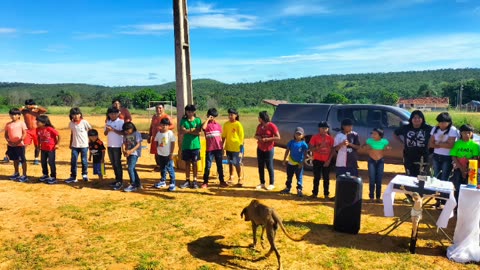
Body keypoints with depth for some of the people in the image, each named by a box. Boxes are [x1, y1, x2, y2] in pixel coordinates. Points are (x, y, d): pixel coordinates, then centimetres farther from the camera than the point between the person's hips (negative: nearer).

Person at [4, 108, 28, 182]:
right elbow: (6, 134, 10)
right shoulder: (8, 124, 8)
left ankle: (24, 175, 2)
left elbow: (24, 134, -8)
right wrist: (8, 141, -6)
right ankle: (16, 173, 30)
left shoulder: (21, 123, -5)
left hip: (20, 145, -5)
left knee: (22, 160, -3)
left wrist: (19, 141, -16)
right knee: (15, 159, 17)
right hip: (11, 145, 5)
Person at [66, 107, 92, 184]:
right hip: (75, 145, 3)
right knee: (73, 161, 2)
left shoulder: (84, 122, -8)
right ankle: (73, 177, 11)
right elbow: (72, 134, 14)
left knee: (84, 160, 6)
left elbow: (90, 130, 0)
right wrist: (70, 143, 15)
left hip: (84, 145, -3)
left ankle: (85, 174, 25)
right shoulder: (71, 123, 3)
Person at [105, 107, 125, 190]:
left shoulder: (121, 122, -9)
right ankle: (117, 179, 22)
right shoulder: (108, 122, 11)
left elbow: (122, 132, -18)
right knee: (113, 164, 12)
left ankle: (120, 182, 0)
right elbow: (105, 133, 11)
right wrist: (107, 130, -9)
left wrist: (113, 129, -24)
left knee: (117, 164, -5)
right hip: (109, 146, 7)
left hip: (117, 146, -7)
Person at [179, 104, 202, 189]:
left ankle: (195, 181, 12)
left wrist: (187, 131, -10)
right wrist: (193, 130, -12)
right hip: (186, 145, 2)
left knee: (194, 163, 5)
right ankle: (187, 180, 17)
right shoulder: (183, 120, 5)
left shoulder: (198, 120, 0)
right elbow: (182, 131, -9)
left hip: (195, 145, -2)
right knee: (187, 163, 9)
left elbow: (198, 132, -10)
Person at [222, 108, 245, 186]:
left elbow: (241, 136, -7)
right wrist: (222, 145, 7)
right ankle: (231, 177, 29)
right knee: (230, 163, 15)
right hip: (228, 147, 5)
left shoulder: (238, 124, -9)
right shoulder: (226, 124, 4)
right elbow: (223, 135, 9)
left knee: (237, 164, 0)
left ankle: (240, 179, 11)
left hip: (236, 147, -5)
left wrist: (241, 145, -10)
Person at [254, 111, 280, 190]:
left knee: (269, 167, 1)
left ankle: (272, 184, 14)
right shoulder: (259, 126, 5)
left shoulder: (272, 126, -14)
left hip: (269, 149, -6)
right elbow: (256, 135, 17)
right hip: (260, 149, 6)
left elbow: (278, 137, -16)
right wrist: (258, 137, -8)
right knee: (260, 167, 10)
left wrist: (267, 139, -21)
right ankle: (262, 183, 21)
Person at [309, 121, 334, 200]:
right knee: (316, 177, 6)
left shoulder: (330, 138, 0)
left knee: (326, 178, 6)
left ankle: (326, 194, 15)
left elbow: (332, 150, 1)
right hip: (317, 160, -1)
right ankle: (315, 193, 17)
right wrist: (319, 147, -22)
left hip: (326, 161, 1)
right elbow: (311, 148, -7)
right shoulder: (315, 137, -4)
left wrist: (329, 160, -6)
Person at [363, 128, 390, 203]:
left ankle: (378, 197, 17)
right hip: (371, 160, -1)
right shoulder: (370, 140, -16)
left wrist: (387, 148, -17)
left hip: (380, 161, 1)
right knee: (372, 180, -1)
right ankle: (371, 197, 10)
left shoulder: (384, 141, -13)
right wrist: (366, 147, -23)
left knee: (379, 180, 6)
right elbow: (363, 146, -3)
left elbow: (385, 148, 4)